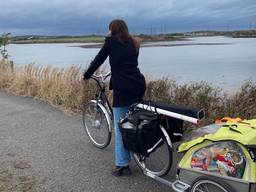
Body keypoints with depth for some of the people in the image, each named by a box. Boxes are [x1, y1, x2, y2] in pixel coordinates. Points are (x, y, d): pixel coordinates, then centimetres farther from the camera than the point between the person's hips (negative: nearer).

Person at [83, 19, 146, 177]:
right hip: (139, 85, 6)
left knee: (120, 127, 0)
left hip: (123, 88, -6)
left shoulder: (111, 41, 3)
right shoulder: (133, 43, 19)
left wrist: (86, 76, 20)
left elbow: (98, 60, 7)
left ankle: (122, 165, 5)